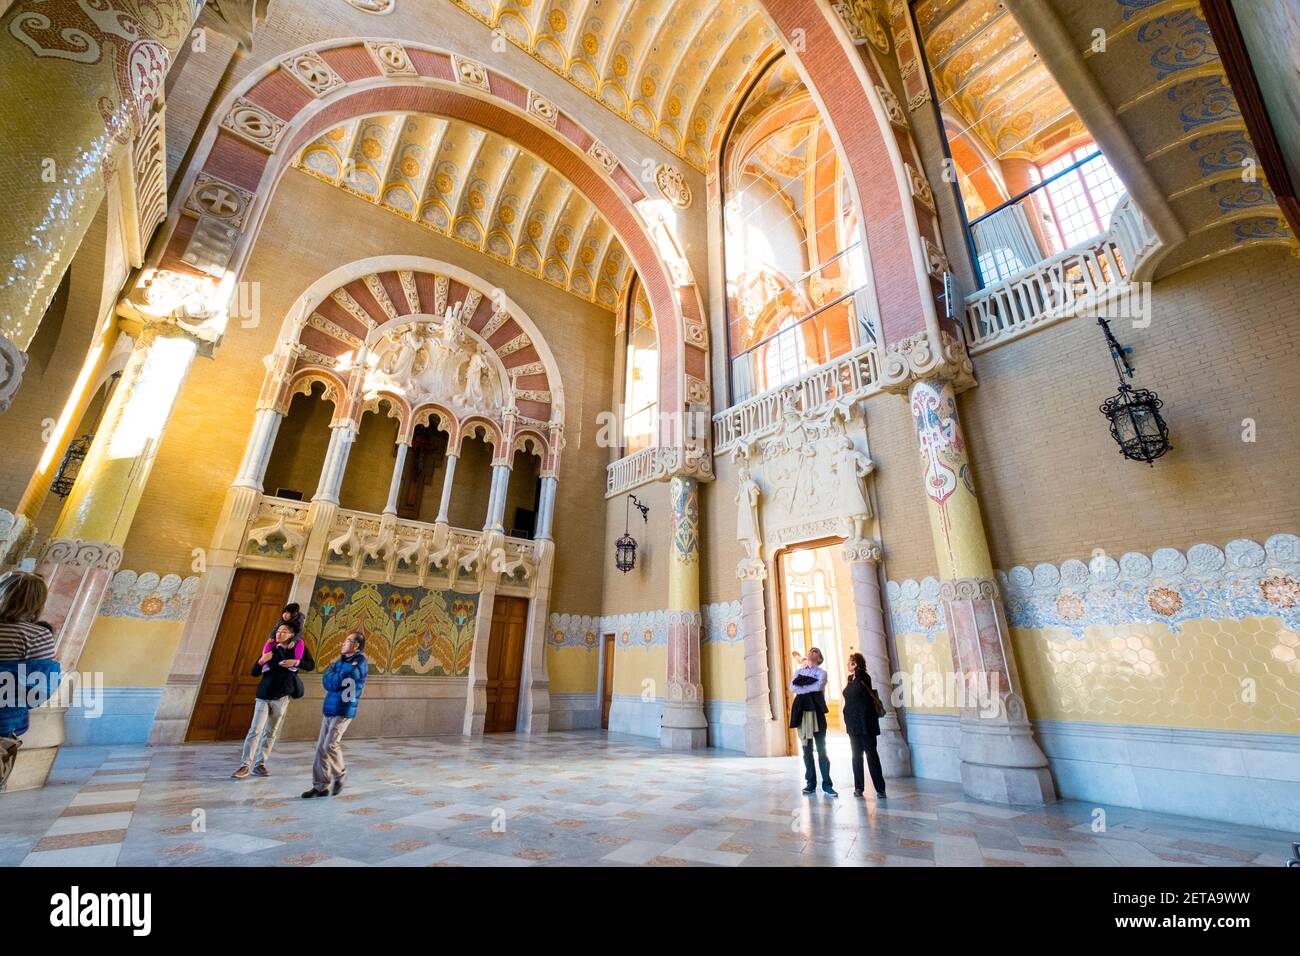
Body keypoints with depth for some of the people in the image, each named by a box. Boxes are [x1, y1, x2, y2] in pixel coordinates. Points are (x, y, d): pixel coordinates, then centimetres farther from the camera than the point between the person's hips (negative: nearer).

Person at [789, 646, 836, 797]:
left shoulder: (821, 673, 6)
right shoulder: (798, 671, 15)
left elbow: (819, 686, -15)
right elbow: (792, 688, -1)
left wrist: (801, 687, -6)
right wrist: (810, 687, -10)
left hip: (816, 711, -3)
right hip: (802, 711, 3)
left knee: (821, 749, -2)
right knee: (807, 749, 6)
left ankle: (826, 785, 3)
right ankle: (811, 783, 13)